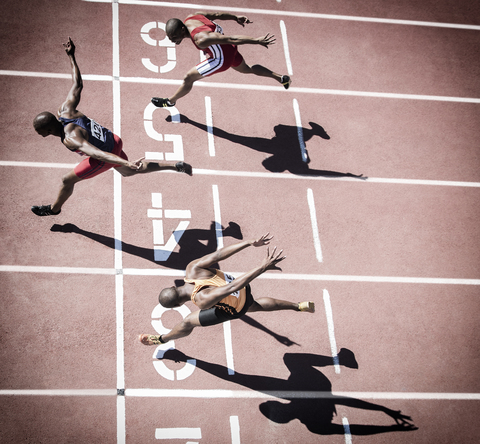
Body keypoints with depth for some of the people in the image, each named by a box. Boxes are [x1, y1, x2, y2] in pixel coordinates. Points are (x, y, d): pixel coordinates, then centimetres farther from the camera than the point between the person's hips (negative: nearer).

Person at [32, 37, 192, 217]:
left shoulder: (71, 138, -34)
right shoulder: (66, 110, -13)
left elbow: (97, 153, -47)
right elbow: (77, 85, -1)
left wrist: (128, 163, -57)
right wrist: (71, 56, 8)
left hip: (107, 156, -8)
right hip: (113, 141, 8)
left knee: (67, 180, 8)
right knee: (127, 172, 32)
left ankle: (54, 209, 37)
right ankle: (177, 166, 28)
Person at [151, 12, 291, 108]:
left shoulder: (201, 39, -38)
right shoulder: (190, 18, -14)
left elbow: (230, 39, -35)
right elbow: (216, 15, 1)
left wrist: (257, 41, -29)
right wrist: (235, 17, 16)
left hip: (222, 59, -9)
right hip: (229, 49, 9)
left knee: (189, 78, 1)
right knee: (247, 69, 34)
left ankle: (171, 101, 25)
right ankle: (281, 78, 46)